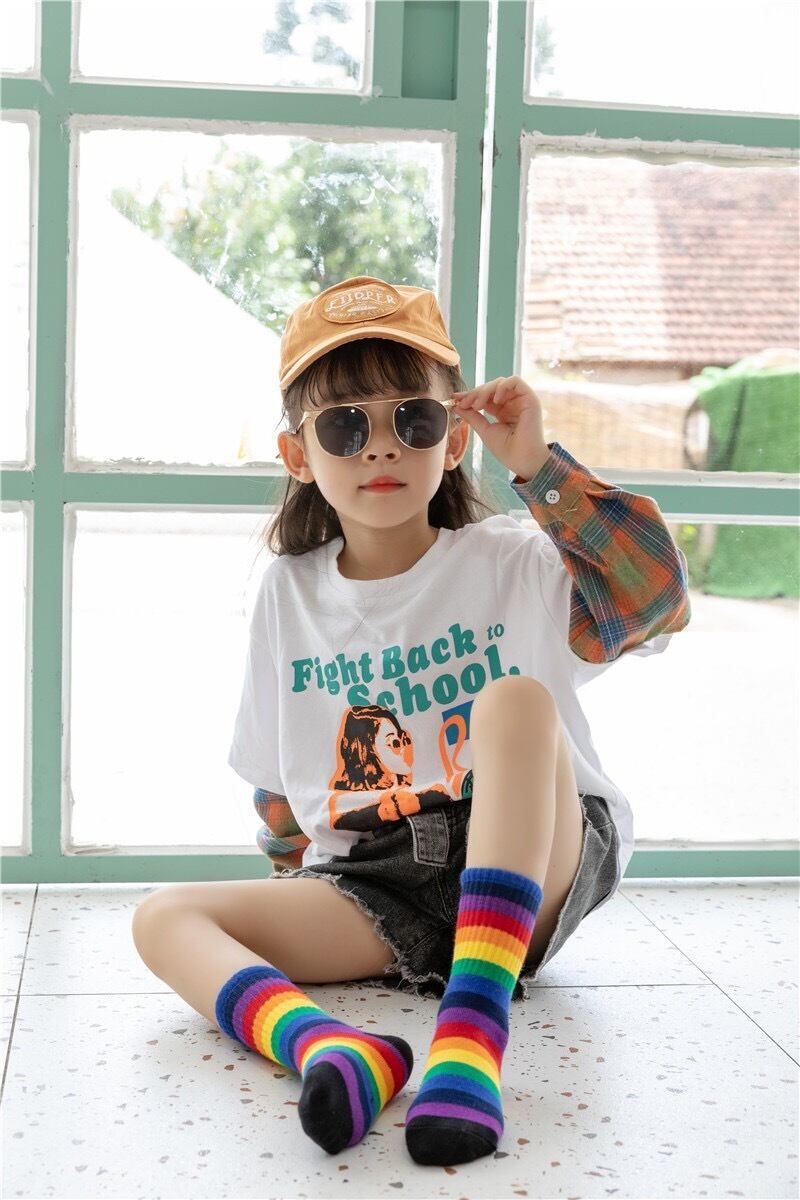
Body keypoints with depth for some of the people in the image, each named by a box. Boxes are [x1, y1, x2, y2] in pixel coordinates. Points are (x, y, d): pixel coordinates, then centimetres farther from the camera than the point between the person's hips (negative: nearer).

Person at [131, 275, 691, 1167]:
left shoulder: (509, 563, -2)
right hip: (373, 893, 4)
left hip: (532, 875, -3)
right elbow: (277, 779, 19)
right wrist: (299, 901, 18)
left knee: (513, 697, -31)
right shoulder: (288, 594, 8)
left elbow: (657, 600, -22)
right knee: (164, 919, -17)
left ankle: (474, 1029, -44)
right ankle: (327, 1045, -50)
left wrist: (537, 465, -20)